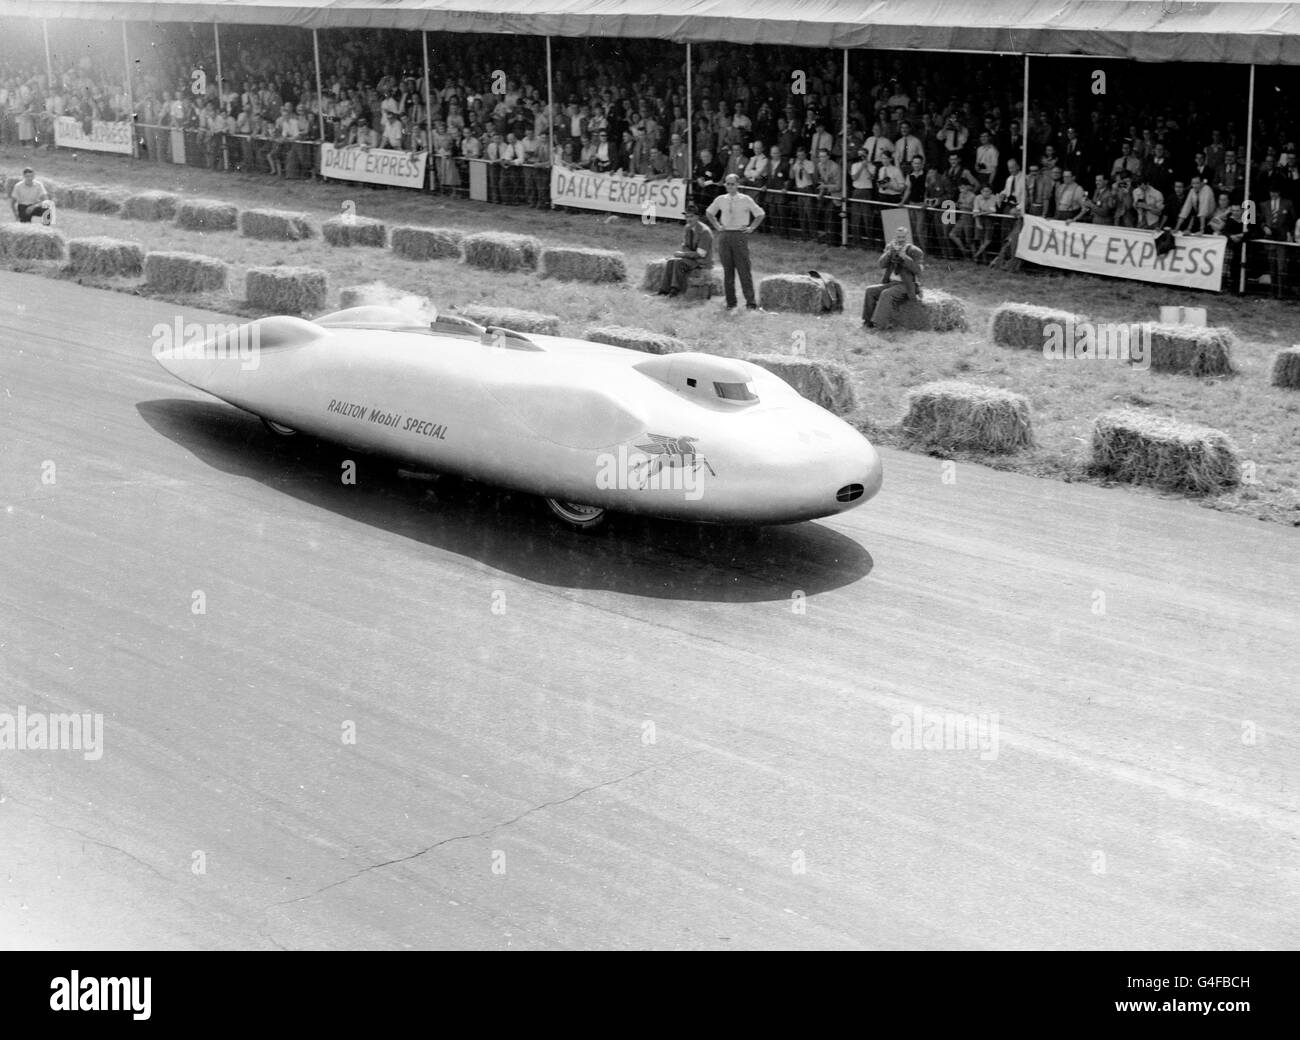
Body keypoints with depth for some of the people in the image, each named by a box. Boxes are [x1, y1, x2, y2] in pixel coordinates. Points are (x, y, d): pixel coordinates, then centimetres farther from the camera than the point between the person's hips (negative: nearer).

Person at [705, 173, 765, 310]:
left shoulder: (745, 200, -2)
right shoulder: (720, 200, 7)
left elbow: (760, 214, 7)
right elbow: (709, 213, 23)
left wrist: (751, 228, 0)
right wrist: (717, 226, 13)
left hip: (739, 236, -3)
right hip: (724, 236, 3)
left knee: (744, 269, -5)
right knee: (727, 270, 5)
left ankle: (751, 302, -5)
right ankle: (730, 302, 12)